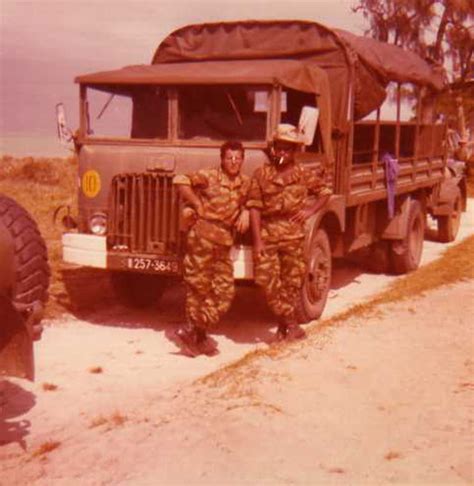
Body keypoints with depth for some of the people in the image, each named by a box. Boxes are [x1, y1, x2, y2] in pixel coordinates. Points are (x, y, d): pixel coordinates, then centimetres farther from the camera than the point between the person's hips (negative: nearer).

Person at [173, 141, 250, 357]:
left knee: (225, 290, 4)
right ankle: (194, 330, 13)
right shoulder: (209, 176, -5)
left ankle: (197, 333, 15)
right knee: (198, 286, 1)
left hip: (224, 241, 6)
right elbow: (181, 181, -12)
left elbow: (247, 201, 29)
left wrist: (245, 212, 7)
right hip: (202, 235, -6)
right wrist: (197, 204, -10)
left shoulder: (245, 183, 11)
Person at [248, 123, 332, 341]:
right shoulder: (262, 174, 3)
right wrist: (257, 240, -8)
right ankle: (291, 323, 4)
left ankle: (283, 325, 18)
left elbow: (325, 191, 18)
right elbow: (254, 207, -1)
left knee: (292, 281, 4)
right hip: (267, 234, 0)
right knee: (267, 279, -7)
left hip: (293, 235, 0)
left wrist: (310, 210, 0)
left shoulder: (304, 174, 6)